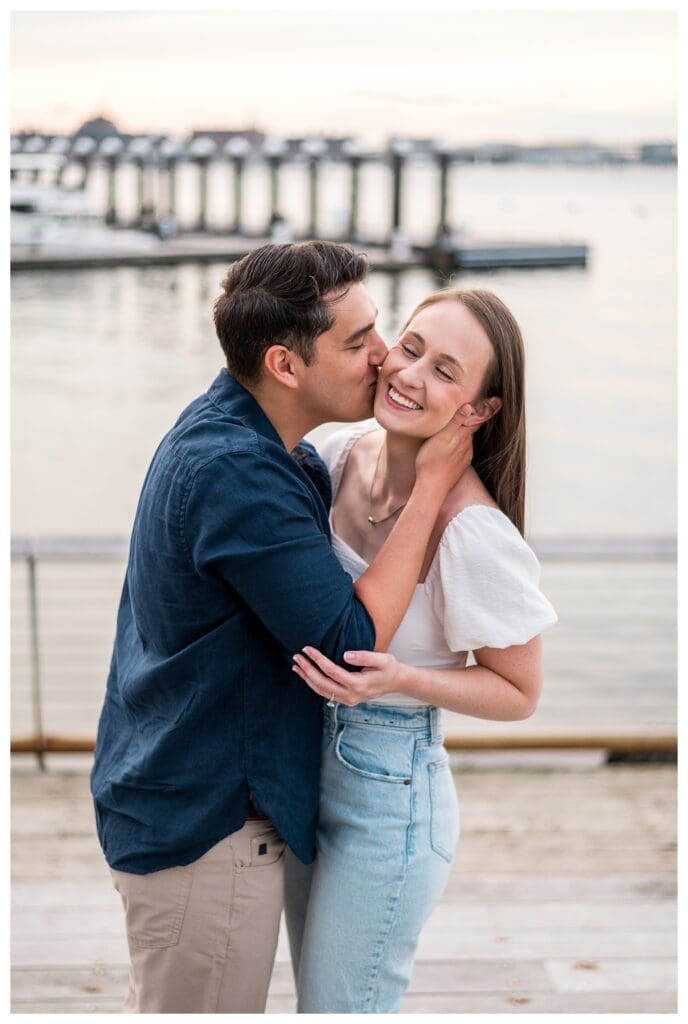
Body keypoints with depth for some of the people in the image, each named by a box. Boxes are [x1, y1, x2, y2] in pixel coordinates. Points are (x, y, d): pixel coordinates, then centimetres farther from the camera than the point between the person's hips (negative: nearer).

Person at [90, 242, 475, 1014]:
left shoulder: (239, 435, 4)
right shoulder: (233, 470, -29)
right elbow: (351, 646, -27)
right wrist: (431, 486, -22)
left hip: (172, 795, 10)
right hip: (204, 824, -10)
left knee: (161, 1006, 24)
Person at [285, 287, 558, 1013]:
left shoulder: (473, 533, -27)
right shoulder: (347, 452, -5)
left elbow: (518, 693, -14)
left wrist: (399, 679, -27)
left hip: (388, 796, -8)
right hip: (308, 764, 8)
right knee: (316, 998, 24)